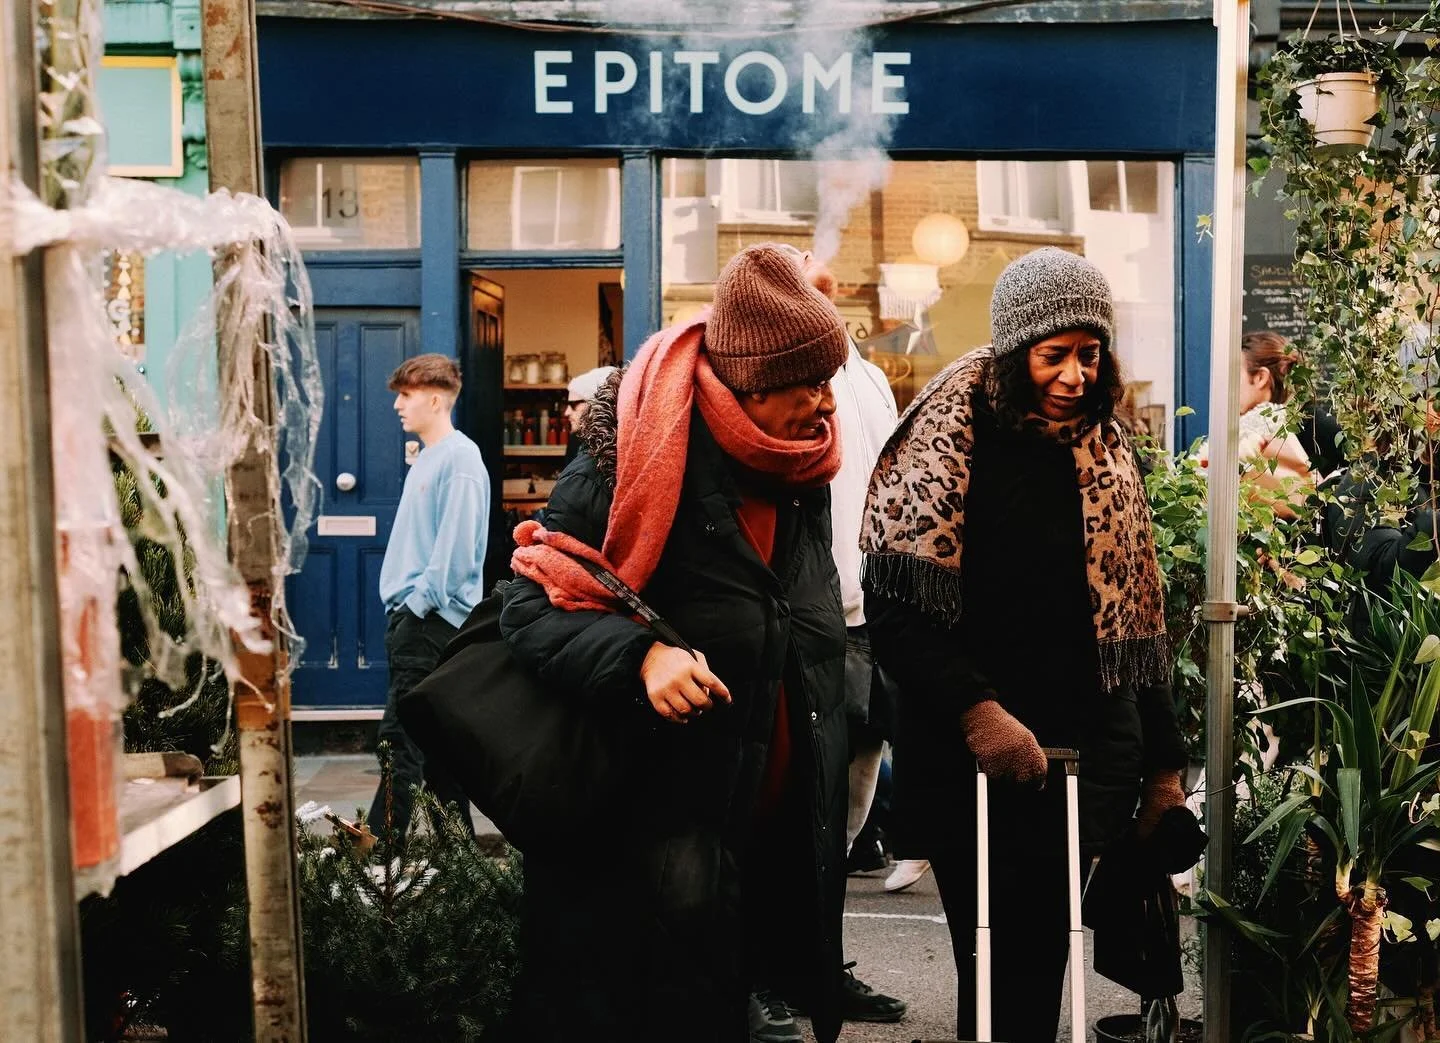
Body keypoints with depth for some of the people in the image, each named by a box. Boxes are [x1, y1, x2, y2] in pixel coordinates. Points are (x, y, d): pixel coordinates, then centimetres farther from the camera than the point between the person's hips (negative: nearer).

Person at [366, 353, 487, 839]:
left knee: (401, 739, -11)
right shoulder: (426, 458, 18)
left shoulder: (459, 458, -12)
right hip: (412, 616, 10)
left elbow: (457, 545, -19)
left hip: (432, 618, -10)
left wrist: (419, 600, -16)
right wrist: (402, 608, 16)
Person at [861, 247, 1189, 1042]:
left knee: (1038, 959, 5)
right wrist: (975, 710, -23)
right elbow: (895, 606, -12)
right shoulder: (947, 438, -7)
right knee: (995, 964, 0)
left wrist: (1162, 763, 11)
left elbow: (1133, 618, 12)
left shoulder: (1104, 452, 9)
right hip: (969, 763, -4)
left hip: (1081, 758, 4)